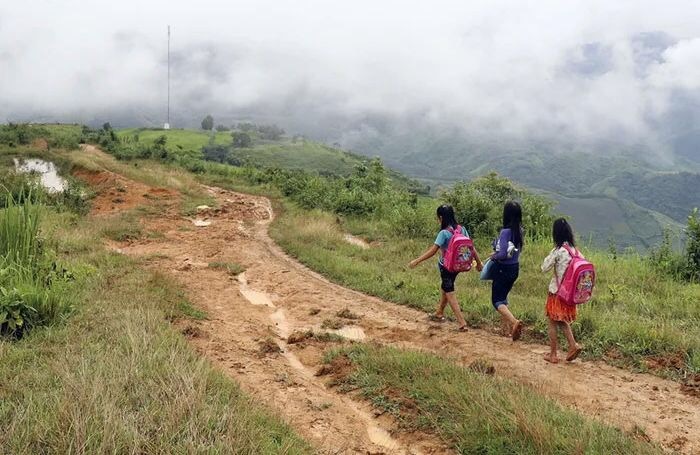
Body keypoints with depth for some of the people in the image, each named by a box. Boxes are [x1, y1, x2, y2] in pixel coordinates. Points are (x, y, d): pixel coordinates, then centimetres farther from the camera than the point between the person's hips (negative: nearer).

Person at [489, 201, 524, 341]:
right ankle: (506, 321, 34)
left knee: (496, 300, -1)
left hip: (503, 269, -7)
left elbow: (503, 254, -26)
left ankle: (515, 322, -22)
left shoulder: (506, 231, -22)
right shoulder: (519, 230, 1)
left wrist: (493, 256, -7)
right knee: (503, 296, 25)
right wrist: (497, 253, 6)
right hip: (515, 268, 7)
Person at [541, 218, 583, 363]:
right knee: (563, 321, 22)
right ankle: (573, 345, 6)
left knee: (553, 322, 7)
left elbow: (545, 268, -10)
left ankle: (553, 354, 13)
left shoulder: (558, 251, -18)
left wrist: (550, 255, -2)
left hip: (557, 291, -6)